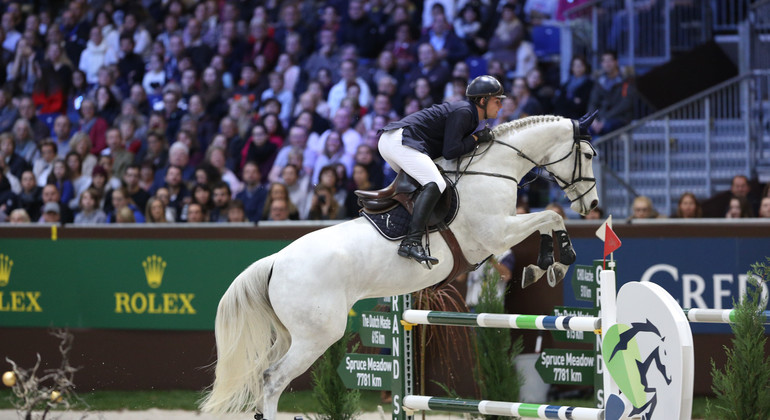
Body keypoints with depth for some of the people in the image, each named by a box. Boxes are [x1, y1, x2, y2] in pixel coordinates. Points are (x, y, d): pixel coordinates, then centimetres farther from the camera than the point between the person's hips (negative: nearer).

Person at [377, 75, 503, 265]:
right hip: (401, 141, -11)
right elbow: (450, 151, -16)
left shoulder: (468, 114, 22)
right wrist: (476, 138, -5)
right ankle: (411, 242, -38)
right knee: (435, 184, -25)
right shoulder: (463, 112, -9)